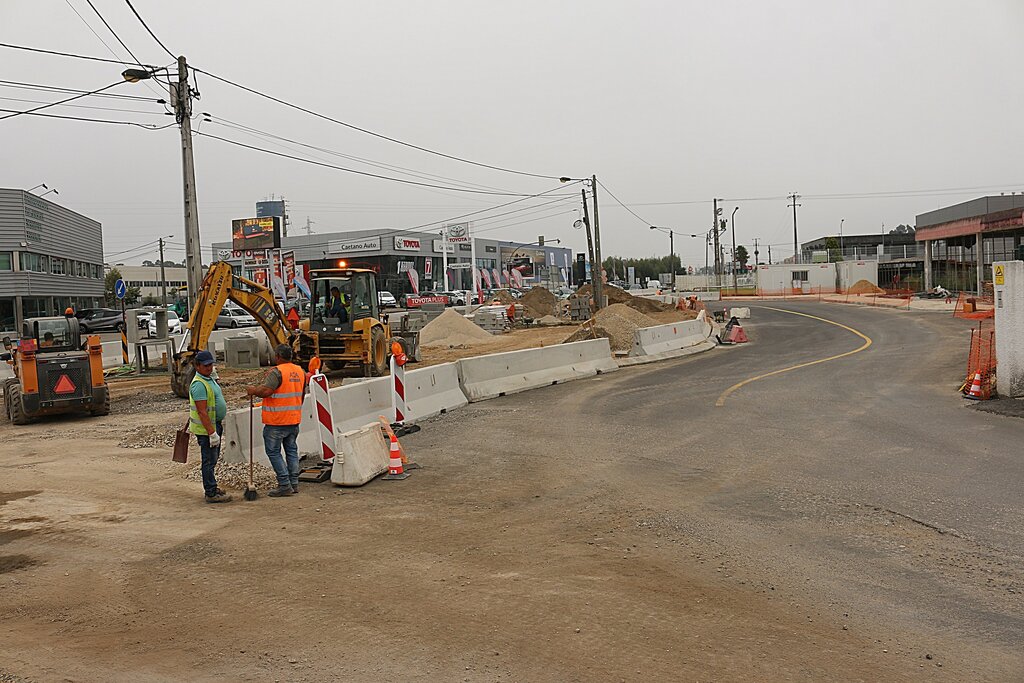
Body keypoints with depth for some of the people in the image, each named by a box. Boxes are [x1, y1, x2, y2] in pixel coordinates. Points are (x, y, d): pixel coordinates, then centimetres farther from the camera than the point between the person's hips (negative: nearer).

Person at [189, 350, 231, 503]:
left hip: (215, 424, 10)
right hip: (205, 428, -10)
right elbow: (202, 412, -26)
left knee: (213, 458, 17)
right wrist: (212, 433, -27)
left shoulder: (210, 378, 11)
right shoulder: (199, 384, -22)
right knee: (209, 460, -5)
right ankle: (211, 493, -1)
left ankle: (211, 488, 28)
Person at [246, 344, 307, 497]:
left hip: (277, 422, -7)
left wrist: (253, 391, -8)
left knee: (273, 452, 2)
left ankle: (284, 485, -1)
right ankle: (294, 483, 19)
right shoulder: (300, 371, 8)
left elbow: (265, 391, -27)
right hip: (294, 420, 8)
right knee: (291, 450, 16)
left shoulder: (277, 372, -17)